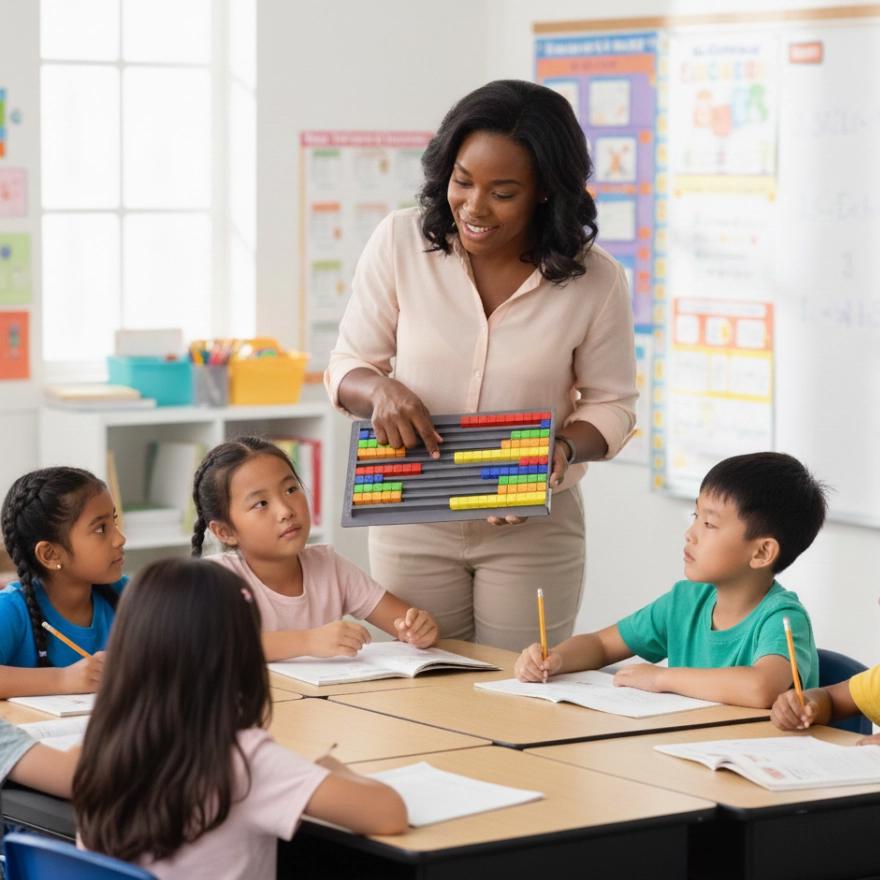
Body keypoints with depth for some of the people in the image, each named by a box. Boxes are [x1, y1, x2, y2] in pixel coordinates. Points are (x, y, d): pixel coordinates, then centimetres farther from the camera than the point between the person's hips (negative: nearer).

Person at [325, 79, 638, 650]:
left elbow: (612, 402, 1)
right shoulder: (400, 242, -9)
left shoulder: (595, 280, -10)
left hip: (535, 526, -1)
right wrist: (382, 391, -22)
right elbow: (348, 366, 0)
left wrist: (565, 449, -19)